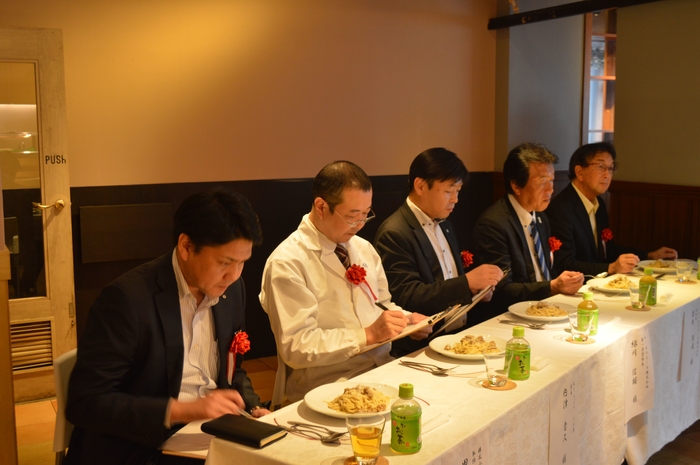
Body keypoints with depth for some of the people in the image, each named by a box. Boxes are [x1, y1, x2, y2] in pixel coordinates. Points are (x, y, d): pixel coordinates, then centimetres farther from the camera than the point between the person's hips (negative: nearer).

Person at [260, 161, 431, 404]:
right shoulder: (287, 263, -12)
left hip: (382, 367, 8)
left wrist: (406, 320, 0)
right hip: (326, 386, -8)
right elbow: (295, 347, -17)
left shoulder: (363, 248, 12)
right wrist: (367, 335, -22)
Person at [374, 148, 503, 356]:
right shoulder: (394, 234, -14)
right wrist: (467, 282, -22)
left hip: (460, 335, 8)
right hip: (421, 347, -8)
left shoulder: (445, 225, 14)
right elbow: (407, 298, -19)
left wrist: (477, 287, 1)